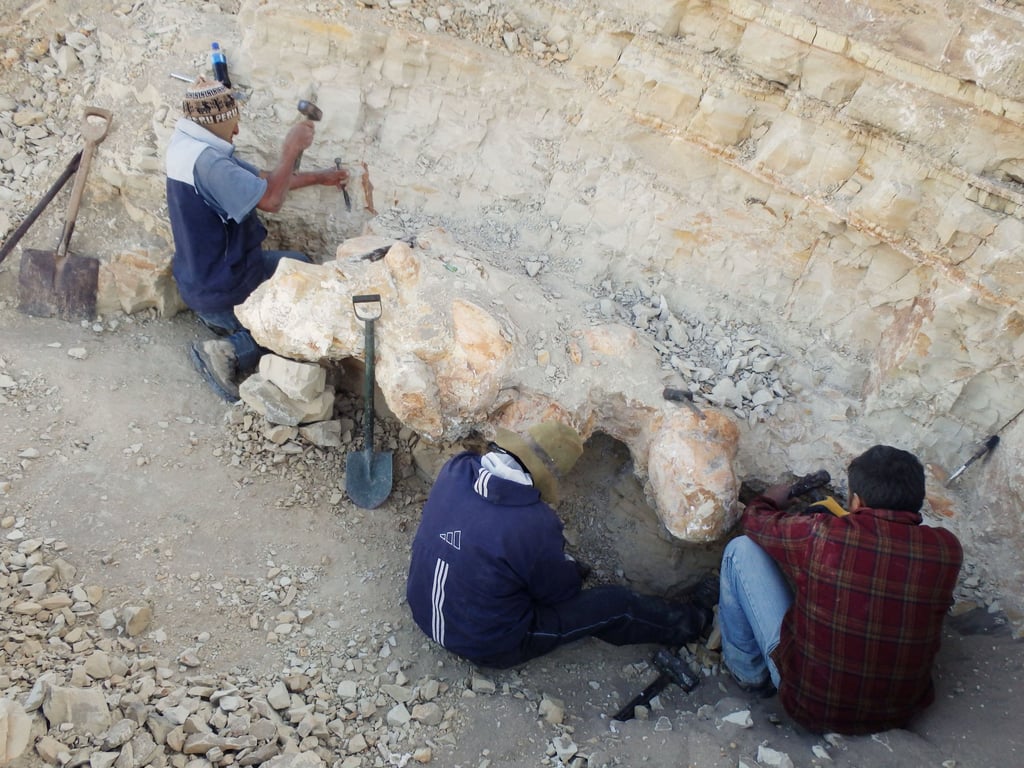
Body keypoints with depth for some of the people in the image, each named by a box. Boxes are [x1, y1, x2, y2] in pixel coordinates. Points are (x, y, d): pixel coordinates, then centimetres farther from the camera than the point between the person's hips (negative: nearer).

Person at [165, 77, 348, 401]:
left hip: (198, 278, 10)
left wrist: (318, 177, 15)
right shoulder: (206, 161, -28)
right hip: (224, 289, -10)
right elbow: (270, 199, -30)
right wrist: (291, 148, -18)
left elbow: (260, 178, 12)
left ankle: (221, 321, 14)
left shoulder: (188, 144, 4)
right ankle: (231, 352, -5)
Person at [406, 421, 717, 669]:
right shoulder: (533, 524, -34)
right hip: (486, 645, -6)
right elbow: (562, 591, -14)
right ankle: (688, 622, 30)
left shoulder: (455, 470, -16)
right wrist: (569, 569, 8)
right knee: (614, 604, 8)